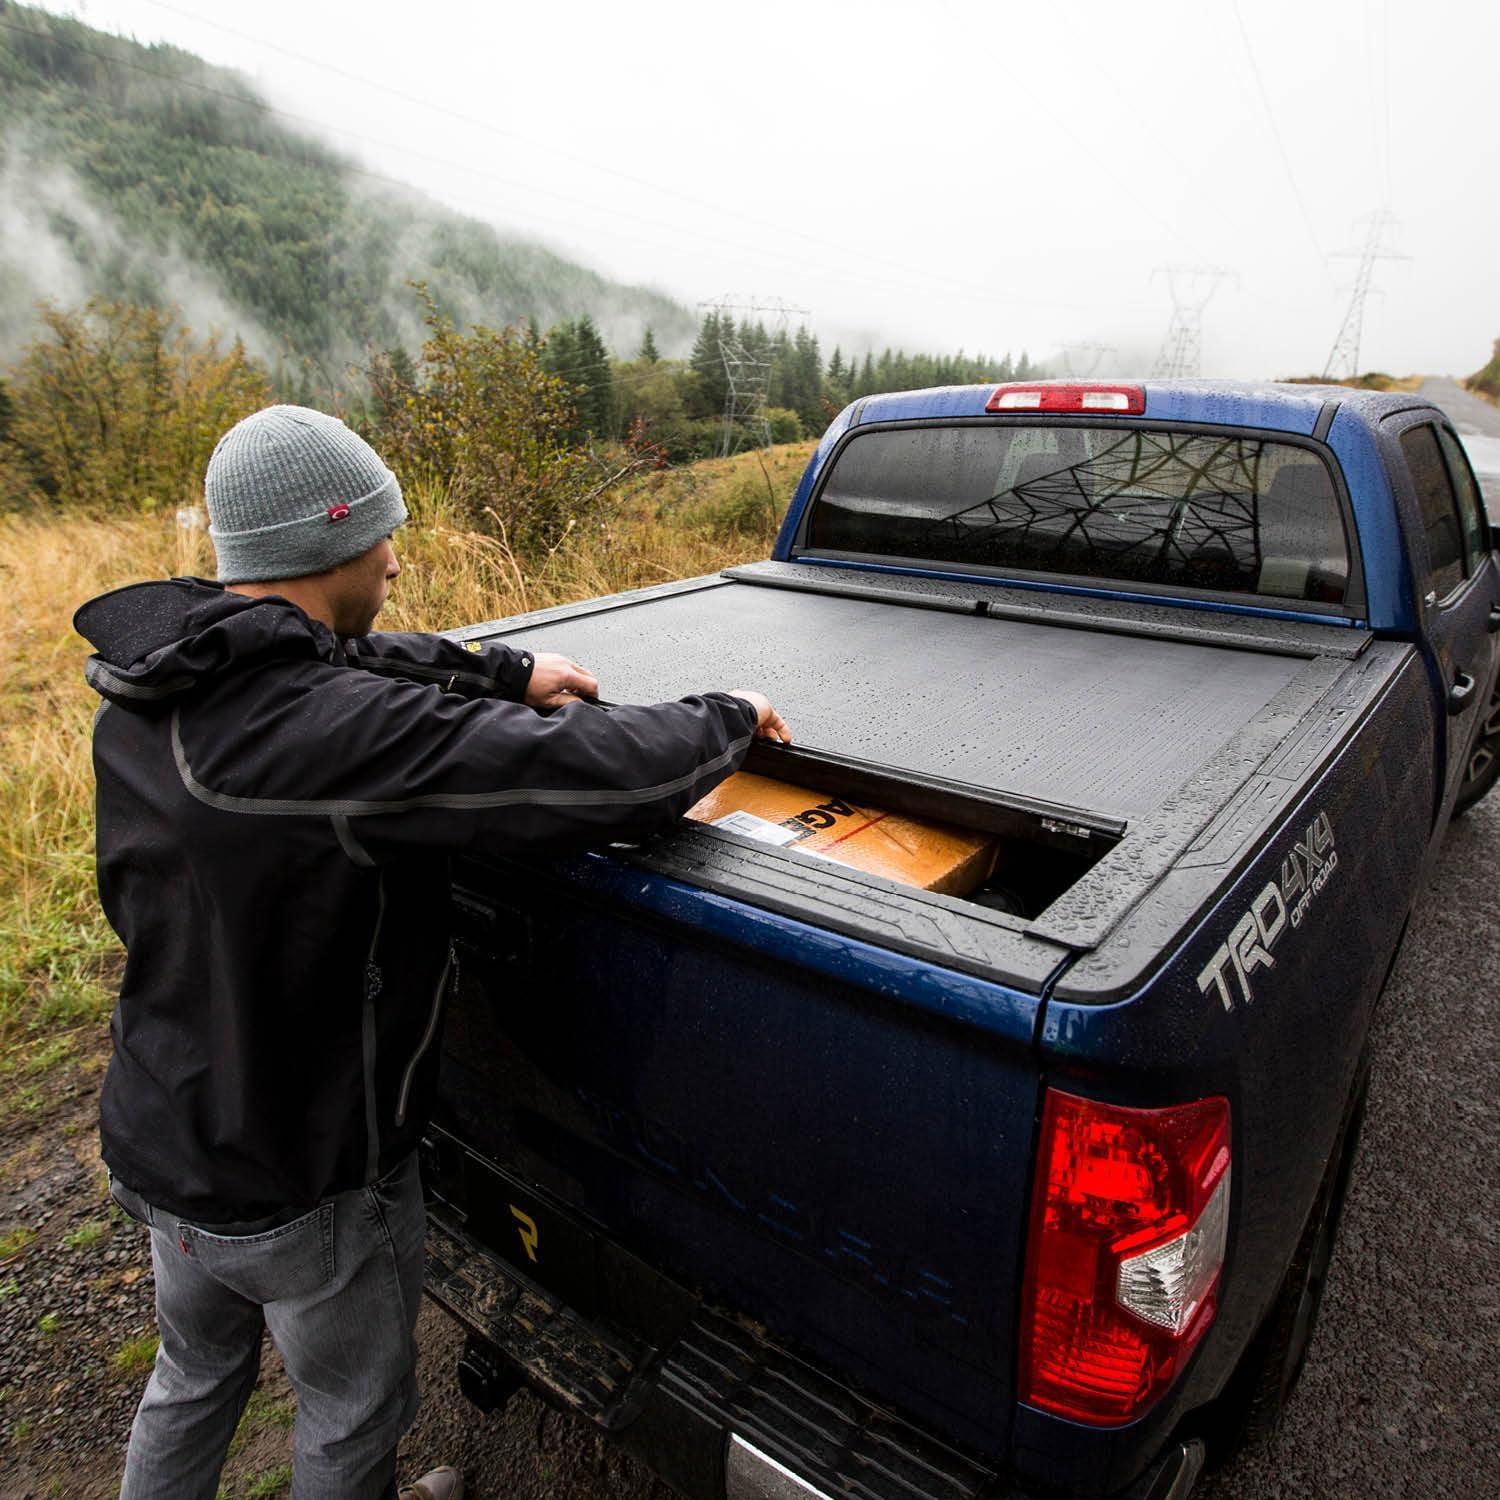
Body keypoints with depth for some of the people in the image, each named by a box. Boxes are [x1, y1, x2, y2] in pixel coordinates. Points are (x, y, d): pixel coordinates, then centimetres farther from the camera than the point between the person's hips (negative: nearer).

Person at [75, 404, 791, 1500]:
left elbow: (349, 661, 9)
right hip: (304, 1189, -7)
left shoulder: (148, 689, -8)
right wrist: (730, 716, -16)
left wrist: (509, 670, 7)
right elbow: (606, 775, -35)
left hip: (155, 1148, 8)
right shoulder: (341, 731, -36)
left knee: (197, 1373, 34)